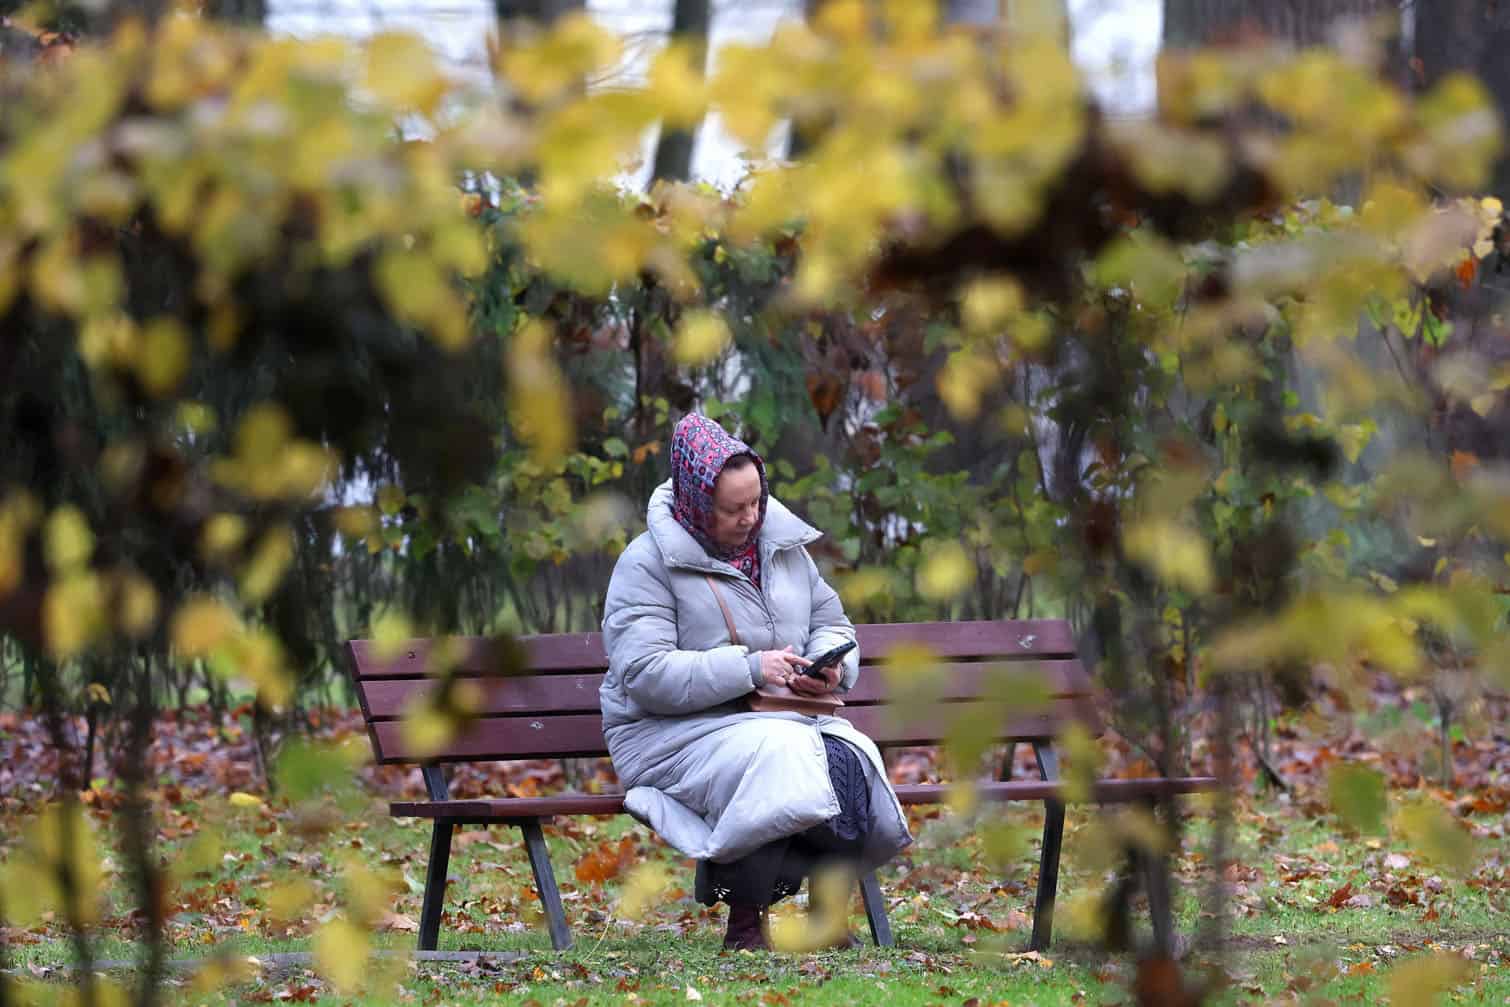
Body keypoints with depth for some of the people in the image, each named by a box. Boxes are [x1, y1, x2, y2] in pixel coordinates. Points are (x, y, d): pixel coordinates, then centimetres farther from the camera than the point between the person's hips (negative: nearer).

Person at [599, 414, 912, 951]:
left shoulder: (782, 544, 13)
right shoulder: (647, 563, -7)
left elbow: (831, 622, 22)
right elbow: (645, 675, -18)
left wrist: (830, 665, -3)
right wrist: (749, 668, -23)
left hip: (779, 718, 5)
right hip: (673, 734, -5)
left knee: (849, 760, -27)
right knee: (776, 757, -36)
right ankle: (745, 923, -22)